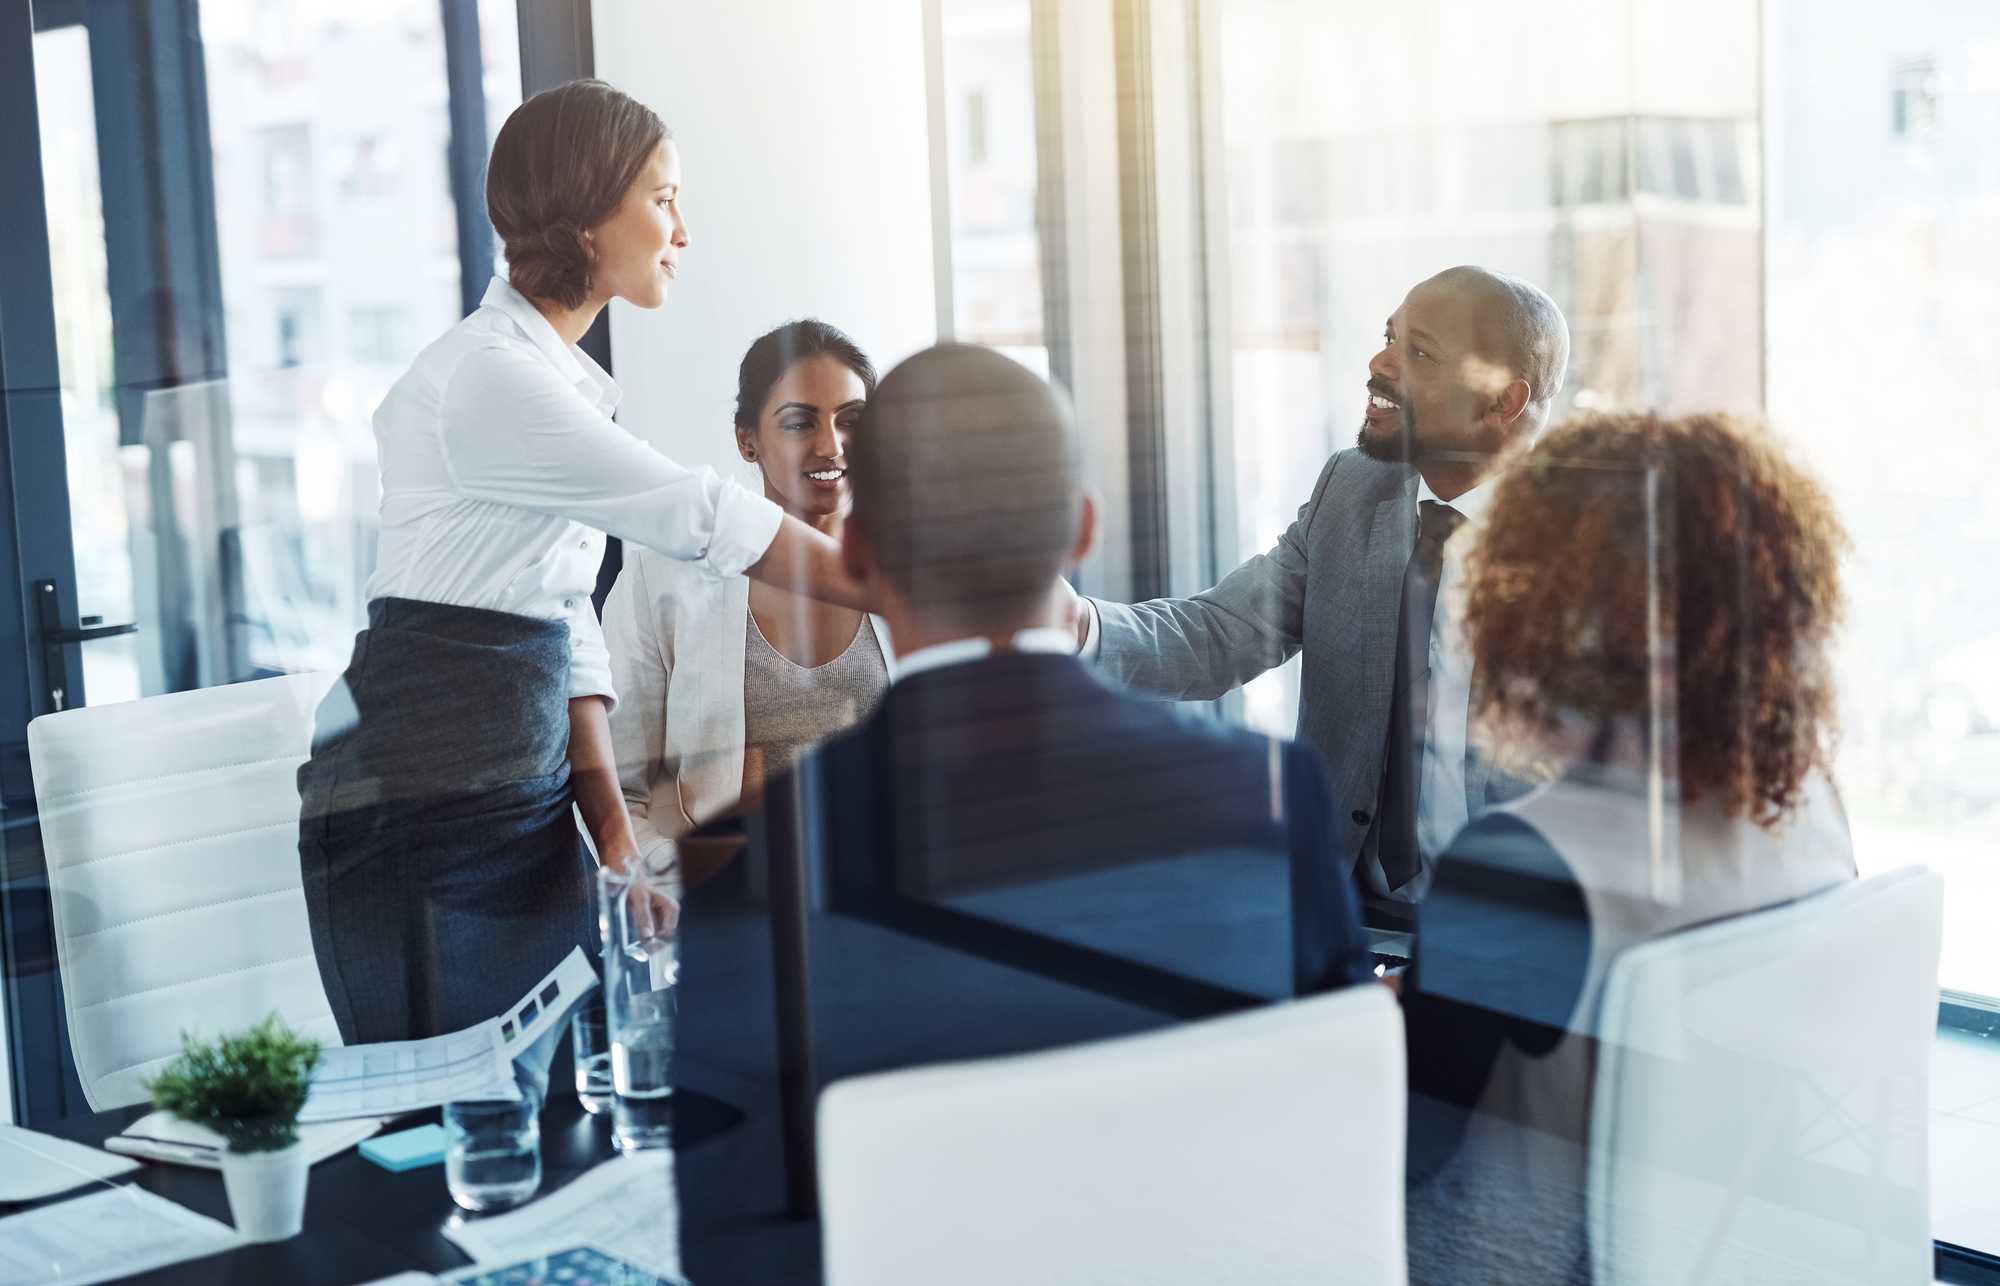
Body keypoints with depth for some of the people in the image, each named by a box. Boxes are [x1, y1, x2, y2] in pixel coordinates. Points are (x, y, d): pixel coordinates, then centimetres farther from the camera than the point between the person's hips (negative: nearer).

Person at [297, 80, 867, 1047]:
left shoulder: (565, 381, 13)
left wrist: (613, 828, 6)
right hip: (420, 812, -9)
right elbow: (695, 516, -17)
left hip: (525, 801, 9)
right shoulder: (486, 378, -15)